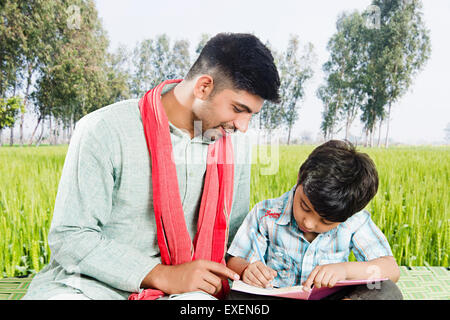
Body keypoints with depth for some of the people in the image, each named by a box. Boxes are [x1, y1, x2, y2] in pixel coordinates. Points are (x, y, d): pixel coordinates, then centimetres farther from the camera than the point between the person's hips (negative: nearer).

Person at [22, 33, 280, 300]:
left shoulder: (234, 142, 2)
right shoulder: (105, 129, -14)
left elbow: (232, 233, 12)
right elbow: (69, 238, -13)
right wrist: (163, 275, -20)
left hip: (183, 286, 3)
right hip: (90, 285, -2)